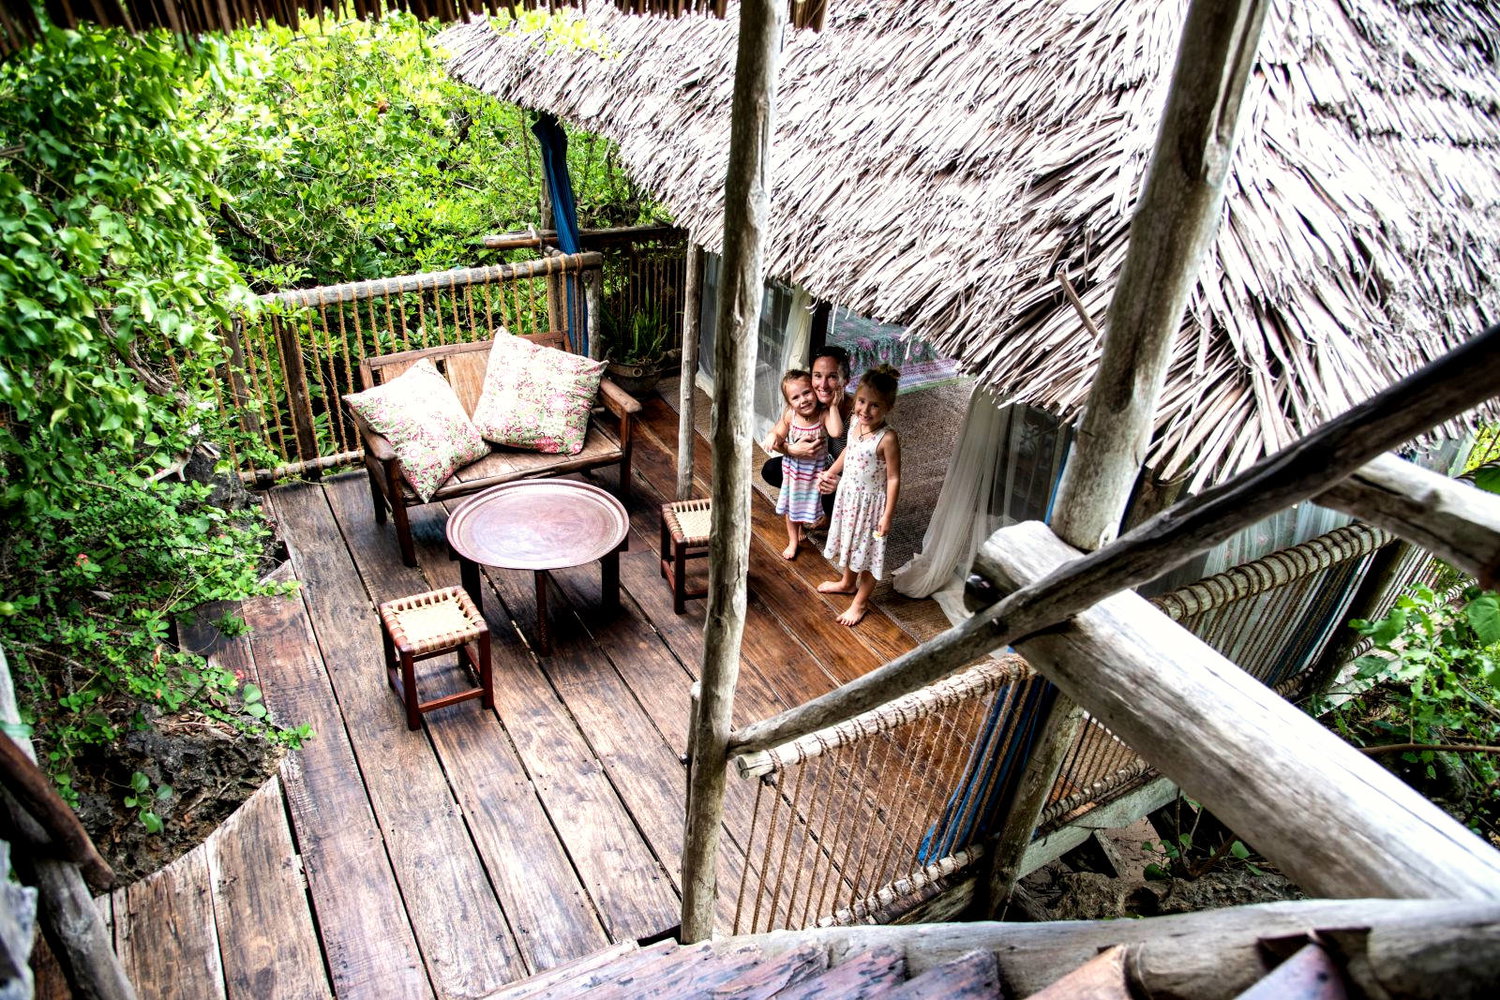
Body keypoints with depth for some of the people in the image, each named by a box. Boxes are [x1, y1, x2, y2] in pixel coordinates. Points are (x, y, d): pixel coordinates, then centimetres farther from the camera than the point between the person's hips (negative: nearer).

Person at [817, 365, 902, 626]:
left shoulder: (887, 438, -28)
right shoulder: (855, 423, -7)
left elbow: (893, 478, -22)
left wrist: (887, 516, -20)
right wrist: (830, 472, 21)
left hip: (870, 501, -7)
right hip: (848, 493, 7)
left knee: (867, 549, 10)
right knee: (849, 540, 27)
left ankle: (860, 602, 28)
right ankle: (848, 582, 51)